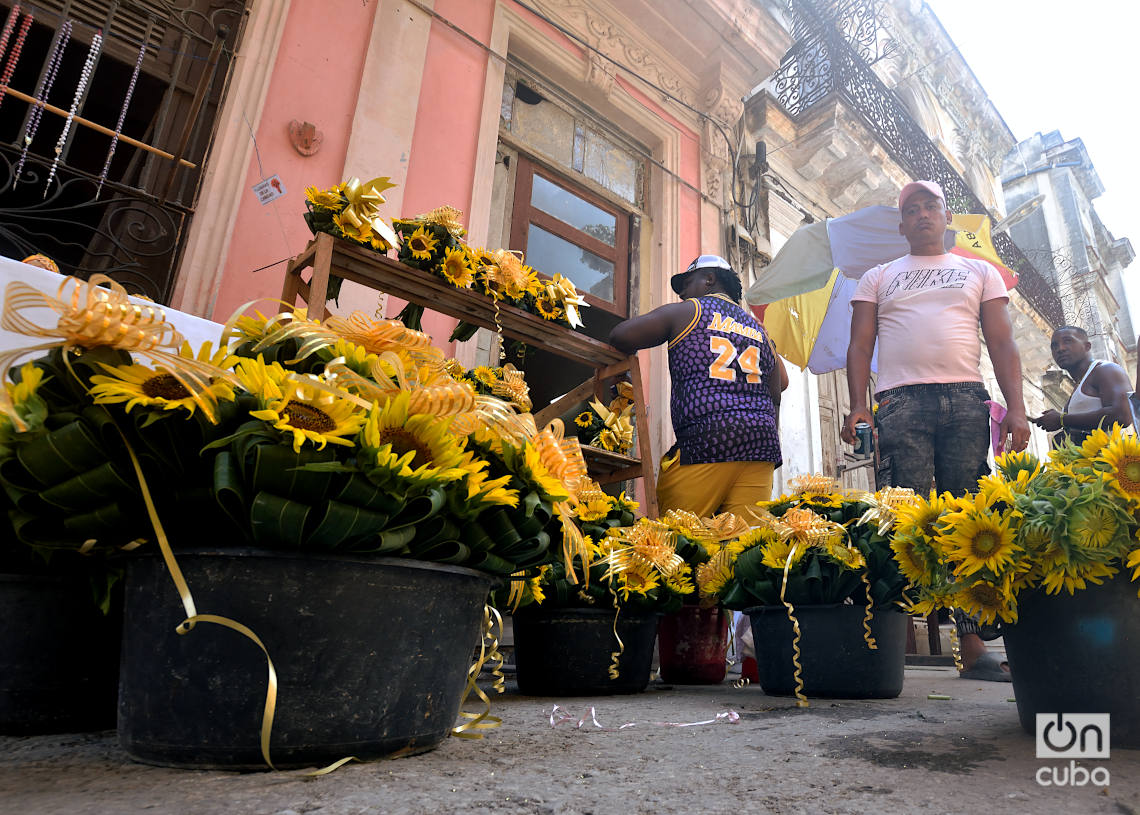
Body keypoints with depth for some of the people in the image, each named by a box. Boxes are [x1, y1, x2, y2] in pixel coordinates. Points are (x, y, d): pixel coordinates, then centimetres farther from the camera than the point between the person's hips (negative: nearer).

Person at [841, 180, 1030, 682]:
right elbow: (860, 346, 11)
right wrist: (858, 405, -4)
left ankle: (973, 647, 1)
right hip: (901, 403, -1)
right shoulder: (878, 278, 20)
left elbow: (1002, 344, 13)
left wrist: (1016, 407, -1)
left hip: (967, 401, 1)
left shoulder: (980, 272, 22)